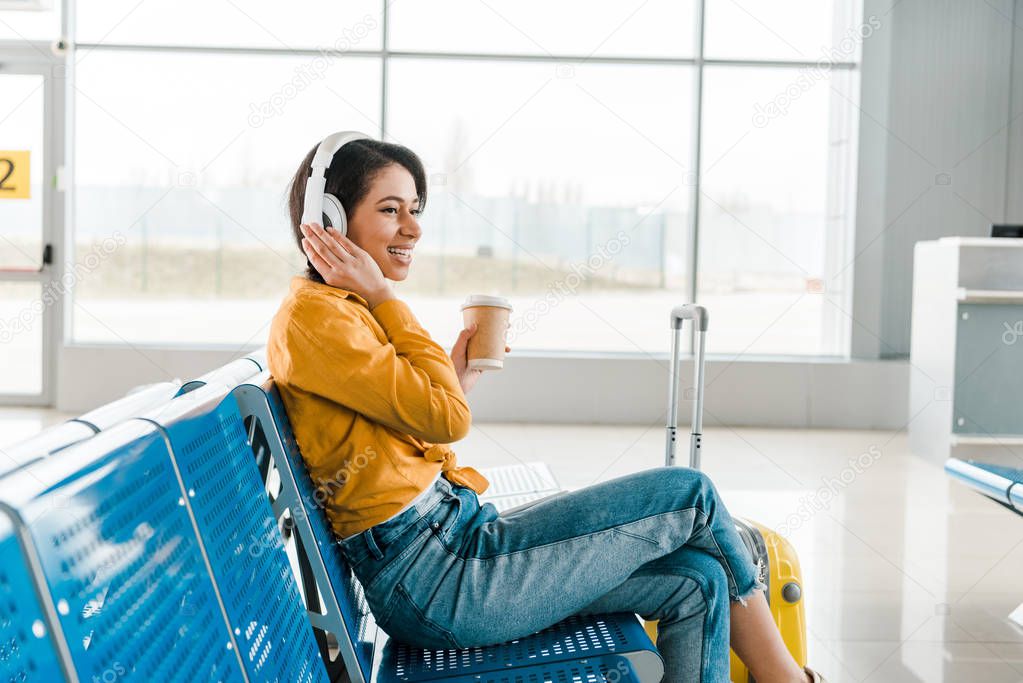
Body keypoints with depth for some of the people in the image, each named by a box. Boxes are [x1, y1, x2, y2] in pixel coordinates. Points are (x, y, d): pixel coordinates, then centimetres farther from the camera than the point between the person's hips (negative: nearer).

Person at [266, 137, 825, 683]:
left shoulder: (349, 309, 17)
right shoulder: (311, 318, -13)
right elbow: (446, 418, -17)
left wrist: (460, 372, 8)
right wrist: (383, 298, -11)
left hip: (453, 538, 10)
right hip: (433, 580, -10)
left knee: (696, 582, 1)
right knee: (690, 494, -4)